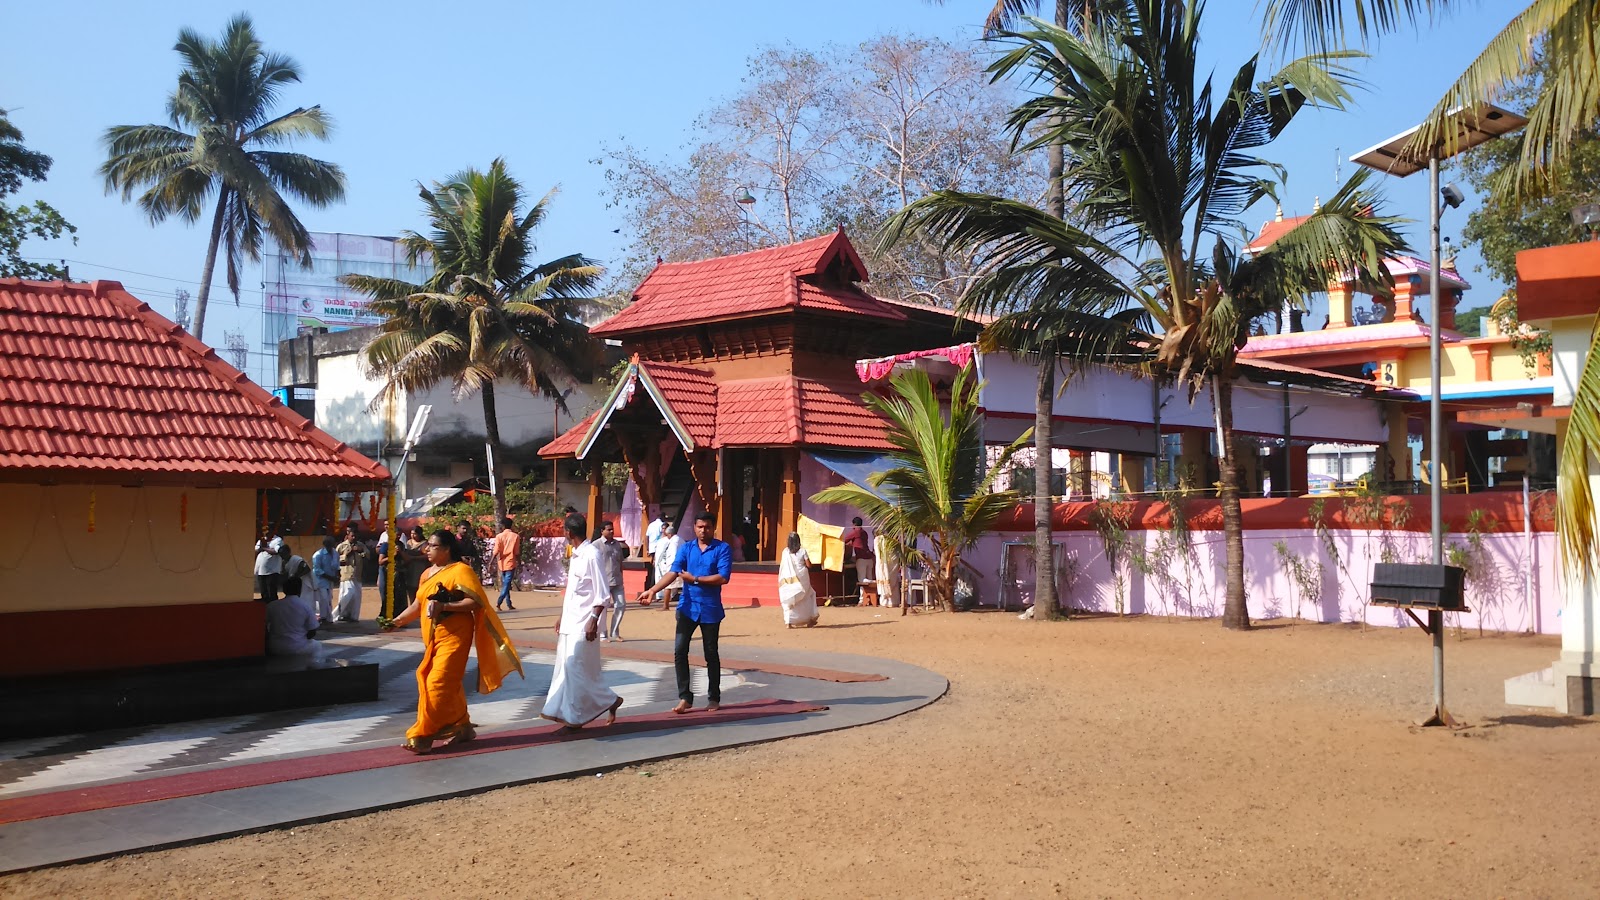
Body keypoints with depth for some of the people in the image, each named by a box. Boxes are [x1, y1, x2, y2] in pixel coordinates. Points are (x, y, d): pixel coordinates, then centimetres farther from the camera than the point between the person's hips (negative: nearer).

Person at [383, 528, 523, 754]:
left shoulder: (461, 570, -10)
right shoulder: (427, 573, 13)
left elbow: (475, 601, -17)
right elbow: (418, 605, 13)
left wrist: (444, 606, -24)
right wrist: (398, 621, 1)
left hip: (454, 636, -8)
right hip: (433, 638, 8)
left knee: (439, 684, -10)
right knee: (450, 686, 13)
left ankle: (423, 736, -7)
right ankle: (462, 727, 25)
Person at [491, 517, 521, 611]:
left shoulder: (499, 536, -3)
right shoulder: (516, 536, -3)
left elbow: (496, 552, -9)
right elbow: (517, 553, -4)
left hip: (502, 563, 2)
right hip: (511, 563, -2)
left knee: (505, 584, 15)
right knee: (506, 585, -3)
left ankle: (509, 604, 17)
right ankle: (499, 602, -21)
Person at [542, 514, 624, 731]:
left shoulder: (591, 555, -15)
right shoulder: (576, 556, 13)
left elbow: (603, 594, -17)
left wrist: (593, 621, -20)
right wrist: (562, 615, 22)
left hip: (584, 623, -9)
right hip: (571, 621, 9)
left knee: (575, 666, -8)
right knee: (566, 665, 9)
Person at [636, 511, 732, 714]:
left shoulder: (722, 549, -5)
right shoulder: (685, 548, 4)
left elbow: (723, 577, -15)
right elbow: (673, 572, -8)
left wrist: (695, 579, -13)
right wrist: (652, 590, -23)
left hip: (710, 609, -2)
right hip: (688, 607, 2)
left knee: (711, 654, 8)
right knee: (679, 651, -7)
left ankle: (714, 698, 21)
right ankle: (685, 697, 1)